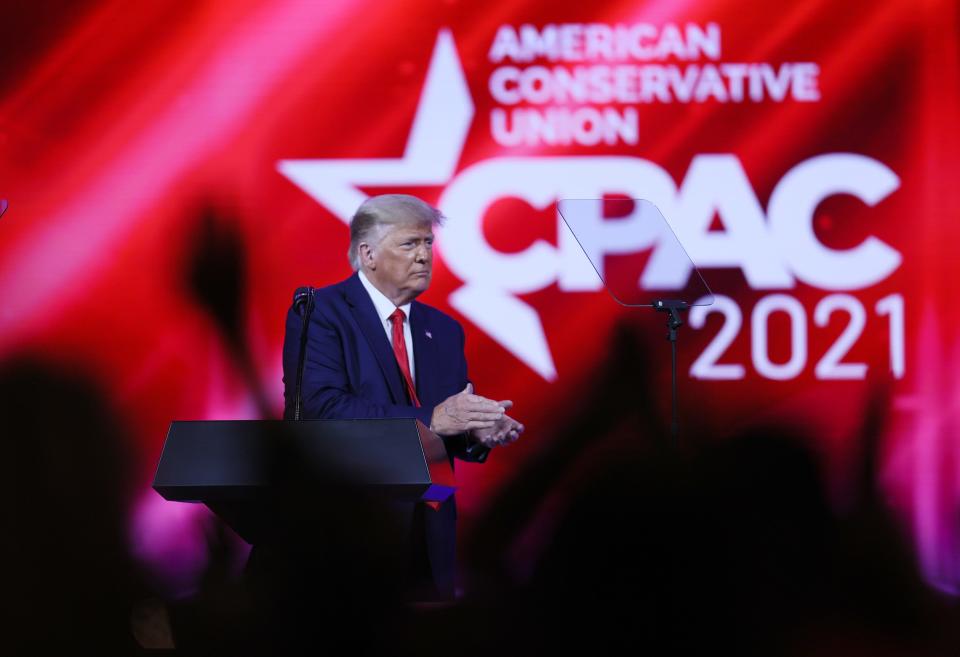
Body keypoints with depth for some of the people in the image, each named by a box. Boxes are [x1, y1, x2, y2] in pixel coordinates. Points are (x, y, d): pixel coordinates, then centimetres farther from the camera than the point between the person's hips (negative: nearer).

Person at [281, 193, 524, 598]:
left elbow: (449, 429, 16)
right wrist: (429, 419, -23)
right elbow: (324, 409, -19)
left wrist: (477, 432, -9)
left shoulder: (443, 330, 16)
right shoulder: (318, 314, -5)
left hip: (428, 533, 6)